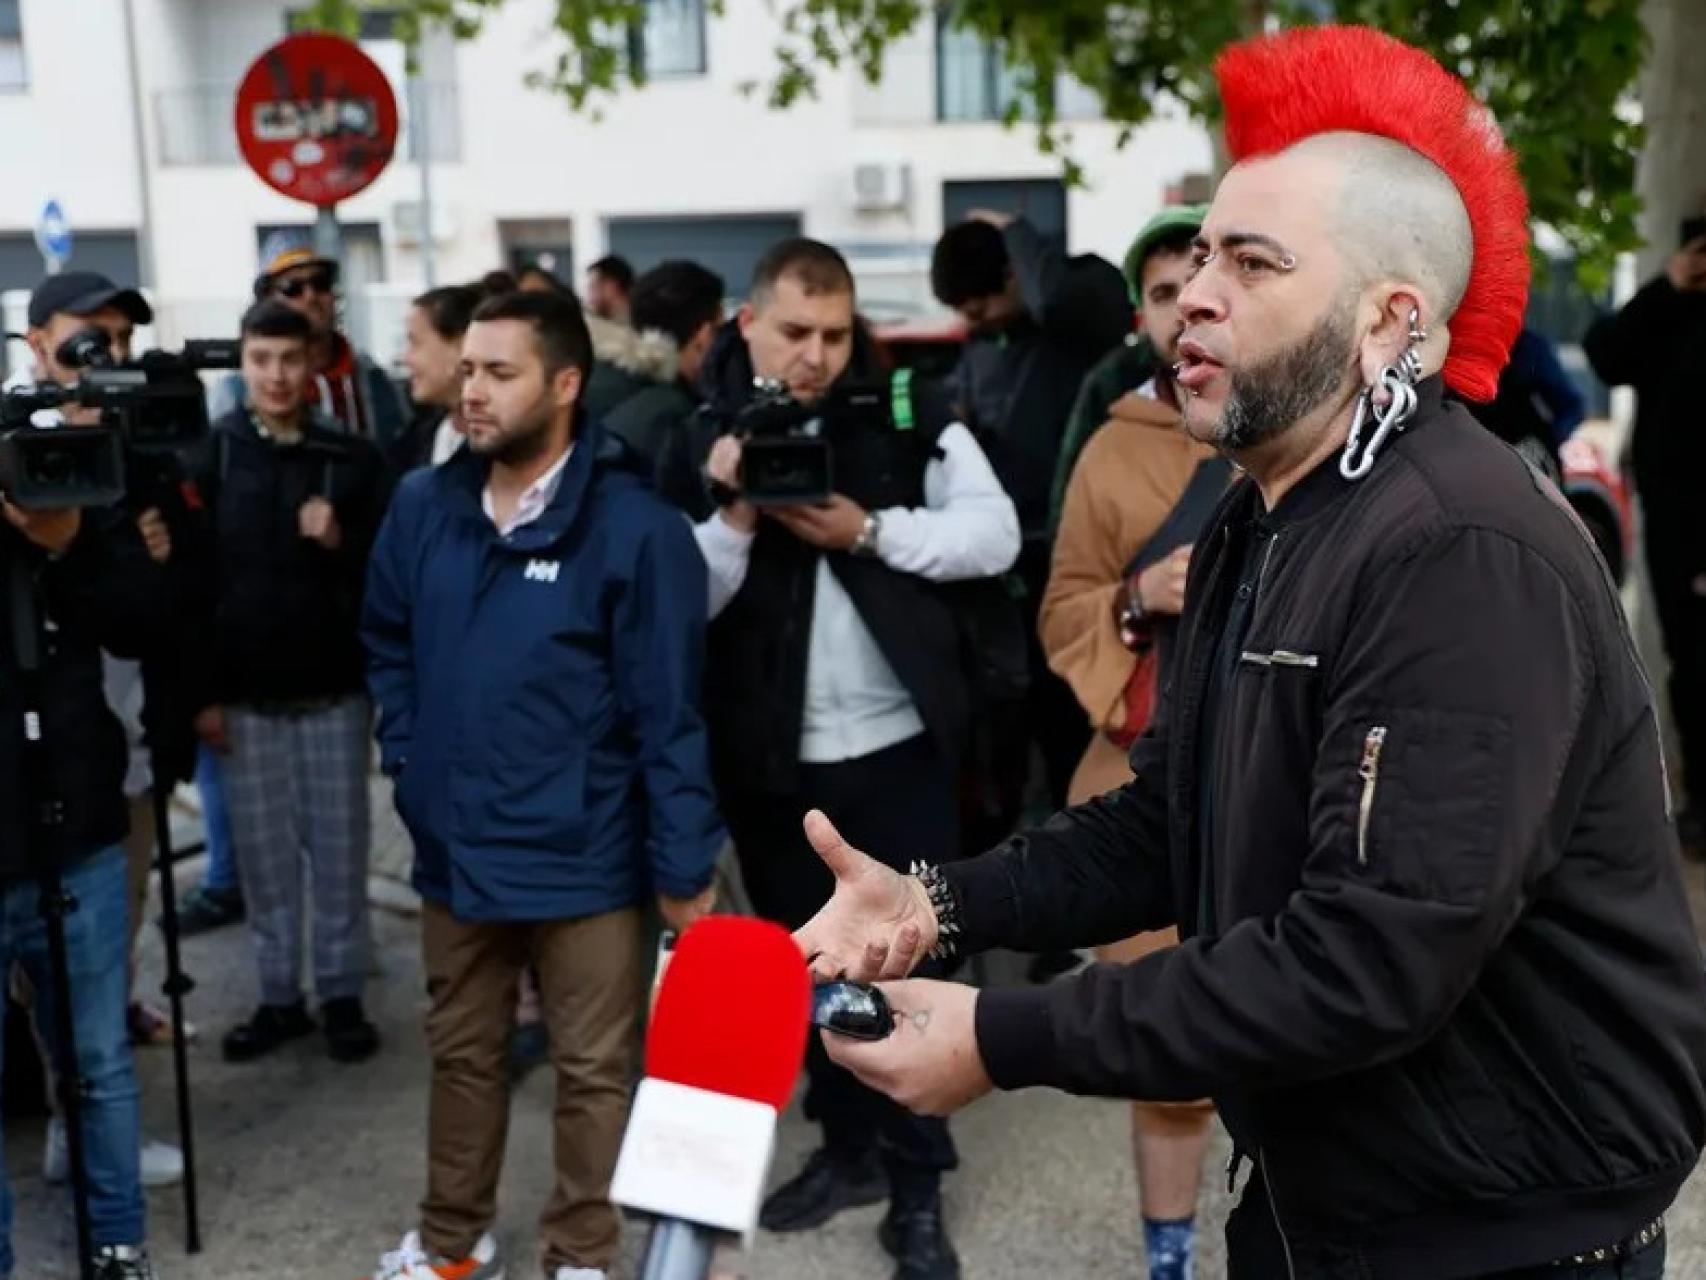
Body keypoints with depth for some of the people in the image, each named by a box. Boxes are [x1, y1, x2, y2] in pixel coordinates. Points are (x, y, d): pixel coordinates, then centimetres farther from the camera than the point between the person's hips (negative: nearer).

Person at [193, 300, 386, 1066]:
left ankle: (343, 993, 19)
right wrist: (202, 691, -5)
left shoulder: (352, 458, 0)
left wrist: (342, 541, -18)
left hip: (333, 689, 0)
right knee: (265, 853, 7)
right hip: (245, 696, 0)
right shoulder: (213, 455, -1)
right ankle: (279, 997, 19)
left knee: (338, 848, 7)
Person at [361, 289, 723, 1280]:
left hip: (583, 856, -5)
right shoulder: (424, 506, 1)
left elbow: (668, 711, -13)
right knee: (462, 1051, 21)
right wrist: (408, 755, 5)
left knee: (594, 1068, 10)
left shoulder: (635, 526, -15)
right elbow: (388, 641, 17)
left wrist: (685, 867, -12)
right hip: (453, 846, 5)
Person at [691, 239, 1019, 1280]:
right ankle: (849, 1147, 34)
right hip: (769, 755, 2)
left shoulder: (906, 415, -3)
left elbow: (996, 533, -9)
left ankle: (918, 1186, 18)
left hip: (897, 744, -2)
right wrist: (736, 515, -23)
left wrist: (868, 532, -19)